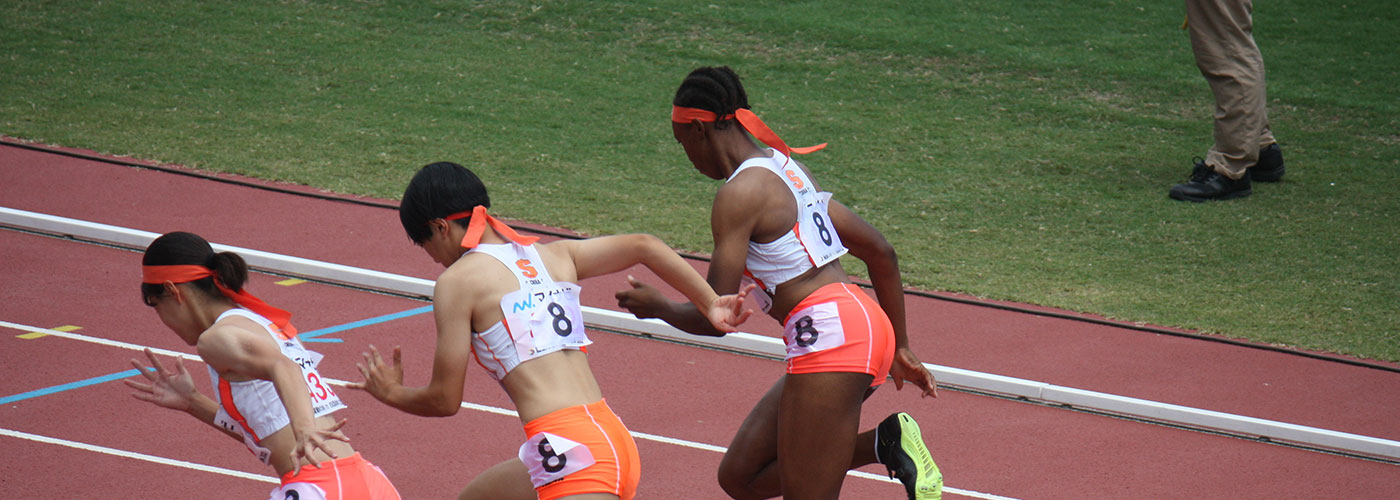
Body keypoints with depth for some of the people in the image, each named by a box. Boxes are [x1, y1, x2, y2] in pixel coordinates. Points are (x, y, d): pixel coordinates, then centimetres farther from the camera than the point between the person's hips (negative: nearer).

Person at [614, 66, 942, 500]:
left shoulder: (739, 194, -10)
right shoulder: (786, 168, 19)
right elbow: (880, 253, 23)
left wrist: (657, 307, 10)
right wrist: (899, 349, 28)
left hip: (828, 333, -10)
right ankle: (886, 444, 2)